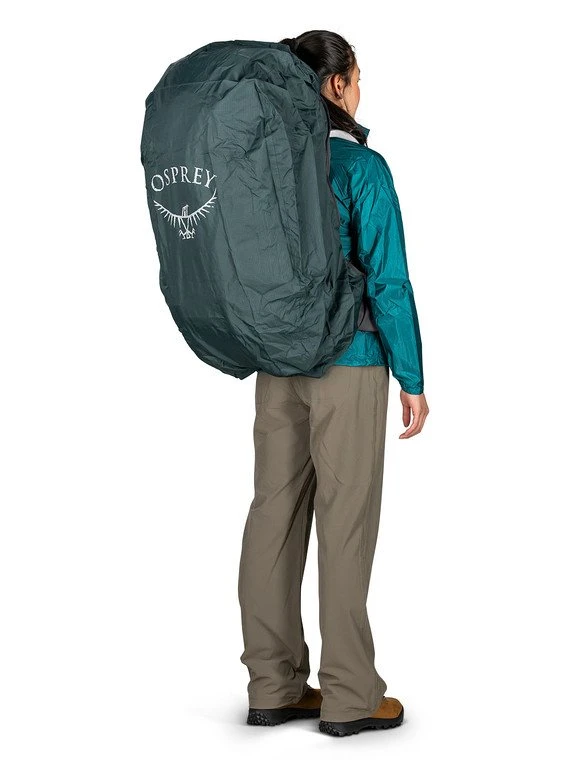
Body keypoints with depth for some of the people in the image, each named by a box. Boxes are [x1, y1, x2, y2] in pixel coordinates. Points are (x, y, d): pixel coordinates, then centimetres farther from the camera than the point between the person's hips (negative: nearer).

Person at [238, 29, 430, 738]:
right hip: (348, 364, -6)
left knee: (274, 517, 8)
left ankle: (273, 687, 15)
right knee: (345, 526, 0)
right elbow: (388, 280, -12)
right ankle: (349, 697, 6)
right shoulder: (361, 166, -11)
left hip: (276, 366, 6)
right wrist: (412, 378, -6)